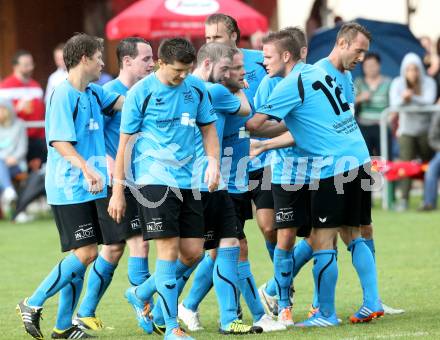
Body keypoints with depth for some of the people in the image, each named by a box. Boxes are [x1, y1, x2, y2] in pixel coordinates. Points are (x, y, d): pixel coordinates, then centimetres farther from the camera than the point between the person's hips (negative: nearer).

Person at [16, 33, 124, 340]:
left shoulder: (93, 94, 13)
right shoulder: (63, 95, -13)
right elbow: (59, 142, -19)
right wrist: (88, 169, -28)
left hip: (86, 189, 9)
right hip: (69, 189, -9)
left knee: (81, 256, 9)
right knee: (85, 253, -13)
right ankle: (33, 305, -3)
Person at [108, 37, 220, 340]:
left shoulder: (196, 87, 6)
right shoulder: (141, 93, -7)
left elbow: (208, 129, 18)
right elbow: (124, 143, -3)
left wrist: (214, 162, -1)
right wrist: (118, 192, -3)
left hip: (187, 180, 6)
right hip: (154, 179, -6)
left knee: (193, 252, 4)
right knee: (169, 250, -11)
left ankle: (141, 294, 26)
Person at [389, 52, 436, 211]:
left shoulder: (428, 82, -7)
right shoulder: (398, 83, -6)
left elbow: (429, 101, -23)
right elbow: (394, 104, -18)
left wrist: (412, 97, -39)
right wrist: (403, 99, -41)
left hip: (426, 129, 1)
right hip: (407, 130, -1)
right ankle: (404, 199, -18)